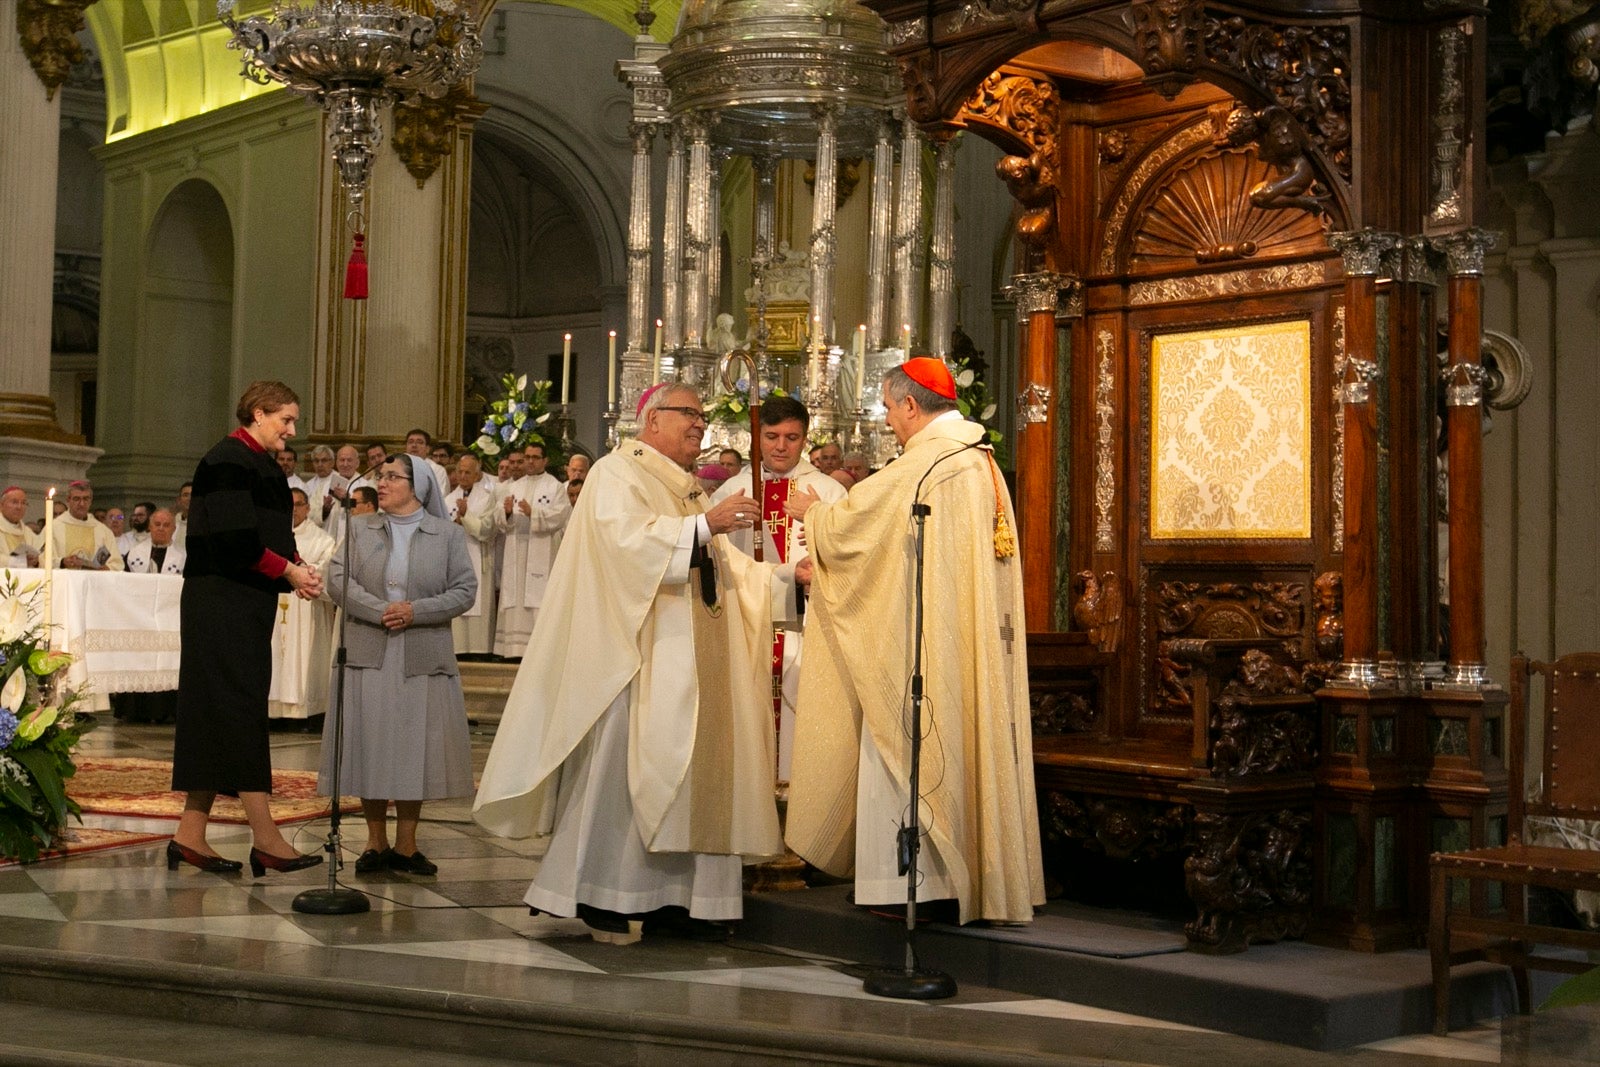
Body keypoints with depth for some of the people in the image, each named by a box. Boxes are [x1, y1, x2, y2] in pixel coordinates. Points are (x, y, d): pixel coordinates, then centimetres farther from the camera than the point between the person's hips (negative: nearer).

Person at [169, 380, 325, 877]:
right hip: (222, 604, -10)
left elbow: (269, 537, 20)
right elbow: (234, 539, -21)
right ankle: (266, 840, -7)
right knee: (241, 709, -8)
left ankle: (190, 835, 13)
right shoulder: (229, 462, -12)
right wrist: (288, 571, -12)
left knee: (216, 714, 9)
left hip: (249, 603, 10)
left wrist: (296, 572, 1)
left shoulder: (263, 464, 18)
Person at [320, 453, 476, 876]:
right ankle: (375, 842, 13)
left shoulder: (448, 535, 5)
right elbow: (338, 580, -1)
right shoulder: (359, 529, 10)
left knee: (416, 747, 1)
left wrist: (415, 611, -14)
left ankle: (406, 845, 10)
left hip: (423, 658, -1)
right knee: (369, 746, 2)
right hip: (368, 655, 1)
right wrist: (380, 612, -15)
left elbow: (465, 590, -1)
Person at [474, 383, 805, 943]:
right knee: (622, 767, -8)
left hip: (691, 664, 9)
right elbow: (627, 537, -22)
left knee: (687, 769, 5)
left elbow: (724, 565, 20)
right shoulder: (617, 474, -3)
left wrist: (787, 576, 7)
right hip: (638, 655, -9)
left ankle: (674, 896, 8)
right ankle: (603, 897, -1)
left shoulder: (687, 490, 24)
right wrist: (704, 524, -27)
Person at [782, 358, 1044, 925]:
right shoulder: (983, 463, 13)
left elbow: (849, 523, -9)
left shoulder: (921, 465, -16)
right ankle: (972, 870, 17)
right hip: (972, 640, 9)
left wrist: (811, 511, 12)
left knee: (908, 747, -2)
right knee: (963, 742, 11)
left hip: (920, 637, -9)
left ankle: (915, 876, 1)